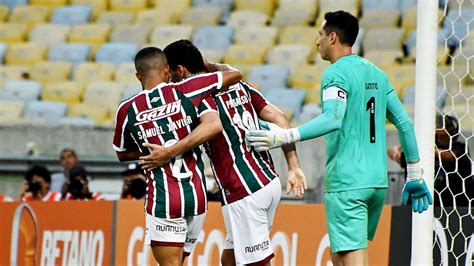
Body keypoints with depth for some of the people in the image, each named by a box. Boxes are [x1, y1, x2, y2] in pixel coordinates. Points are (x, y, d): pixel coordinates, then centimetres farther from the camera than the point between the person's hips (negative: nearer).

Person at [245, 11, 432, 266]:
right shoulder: (376, 74, 15)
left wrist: (284, 137, -32)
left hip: (346, 183, -8)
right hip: (377, 181, 8)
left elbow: (332, 119, -26)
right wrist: (415, 176, 23)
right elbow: (404, 123, 17)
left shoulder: (336, 73, -9)